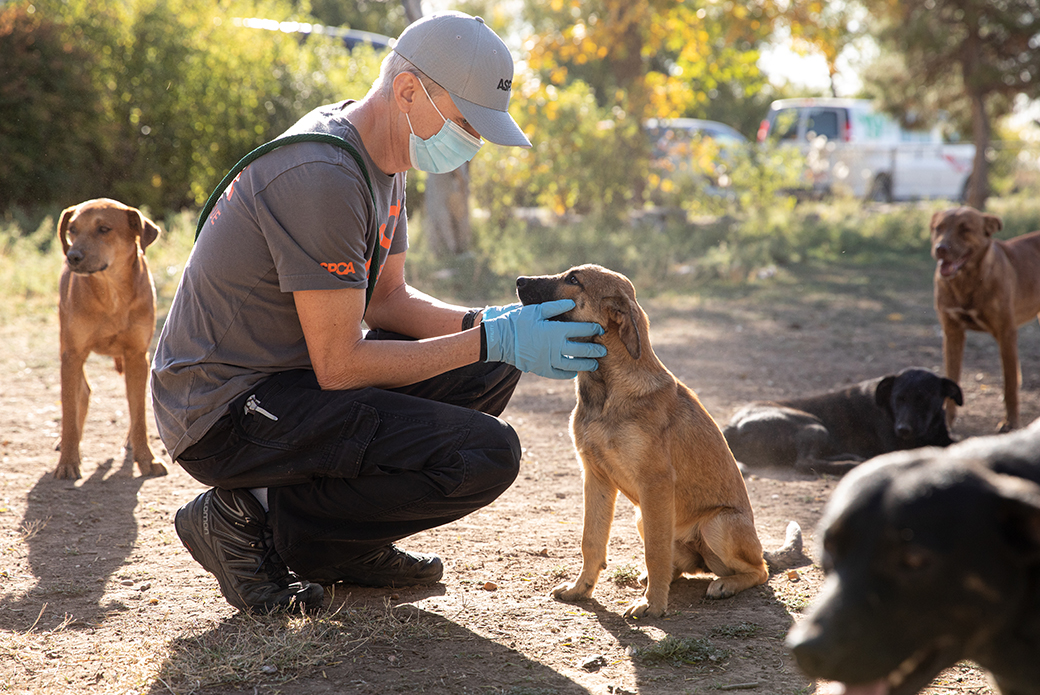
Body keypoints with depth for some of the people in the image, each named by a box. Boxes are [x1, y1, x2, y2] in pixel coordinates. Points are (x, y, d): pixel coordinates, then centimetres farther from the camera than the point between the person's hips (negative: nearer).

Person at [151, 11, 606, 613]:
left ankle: (352, 546, 10)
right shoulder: (320, 176, -25)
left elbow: (390, 301, 13)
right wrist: (493, 339, -20)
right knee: (487, 455, -20)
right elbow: (339, 366, -22)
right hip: (225, 409, -10)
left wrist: (491, 322, -5)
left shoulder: (382, 158, 7)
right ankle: (252, 519, -7)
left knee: (491, 369, 8)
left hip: (290, 374, 10)